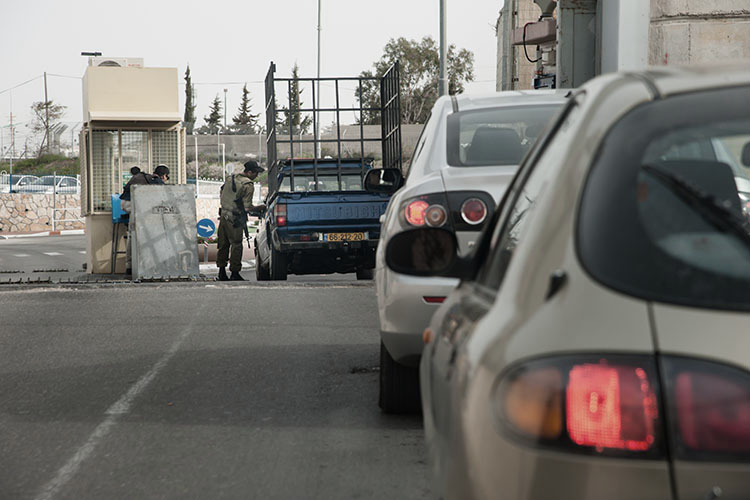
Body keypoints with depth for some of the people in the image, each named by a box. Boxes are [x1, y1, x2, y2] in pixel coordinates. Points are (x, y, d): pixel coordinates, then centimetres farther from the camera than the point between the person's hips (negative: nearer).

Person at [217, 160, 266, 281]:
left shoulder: (231, 179, 10)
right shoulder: (248, 185, -14)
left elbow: (222, 196, 19)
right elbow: (248, 207, -17)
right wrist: (261, 207, -3)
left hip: (224, 215, 8)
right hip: (234, 220, -8)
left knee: (223, 245, 14)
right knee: (236, 245, -1)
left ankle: (222, 272, 21)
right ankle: (235, 274, 2)